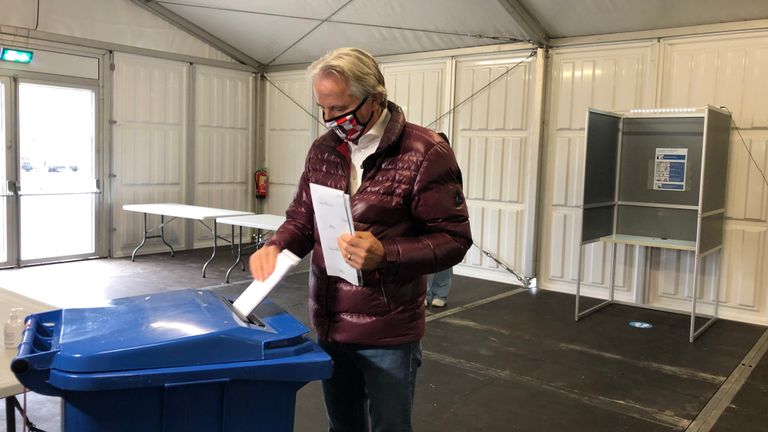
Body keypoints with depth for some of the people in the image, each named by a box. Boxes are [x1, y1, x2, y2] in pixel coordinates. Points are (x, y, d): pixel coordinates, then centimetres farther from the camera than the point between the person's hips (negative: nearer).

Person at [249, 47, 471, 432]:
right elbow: (301, 218, 12)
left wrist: (385, 255, -28)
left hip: (388, 332, -5)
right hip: (329, 324, 5)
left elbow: (453, 238, -14)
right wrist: (275, 247, -10)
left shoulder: (426, 152, -14)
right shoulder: (323, 149, 3)